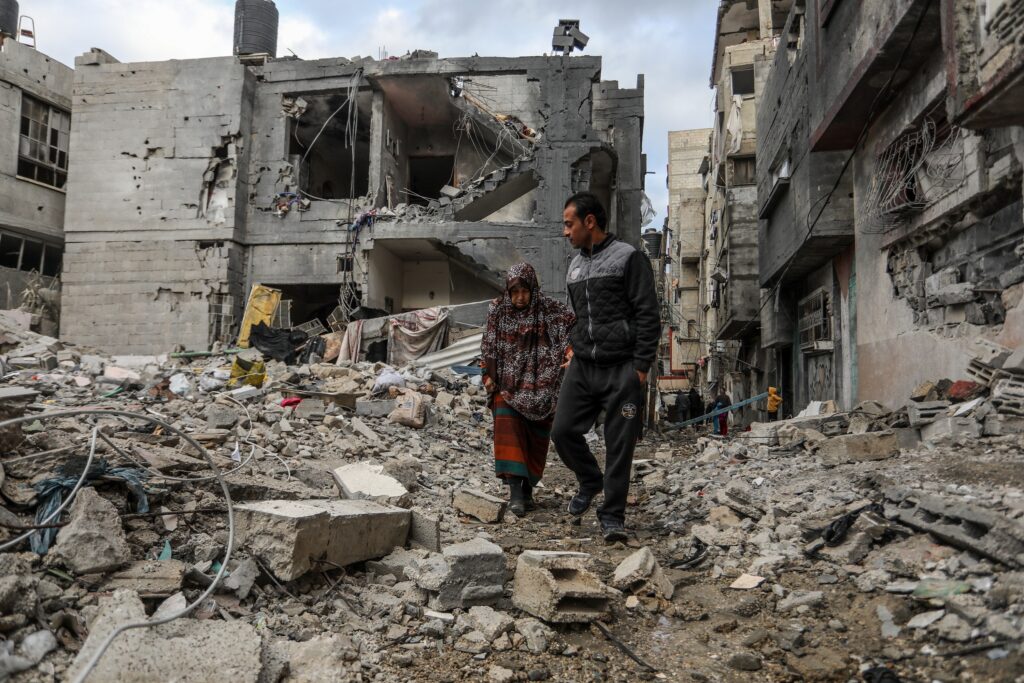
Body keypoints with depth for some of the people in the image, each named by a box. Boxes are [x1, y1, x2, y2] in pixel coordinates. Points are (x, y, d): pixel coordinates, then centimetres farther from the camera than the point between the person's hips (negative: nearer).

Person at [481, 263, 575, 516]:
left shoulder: (549, 309, -6)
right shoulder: (498, 310, 0)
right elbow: (489, 347, 4)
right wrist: (489, 377, -2)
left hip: (539, 386, 0)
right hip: (508, 383, 0)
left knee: (535, 438, 6)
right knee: (508, 430, -15)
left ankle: (528, 488, 22)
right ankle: (514, 490, -16)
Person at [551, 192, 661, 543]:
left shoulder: (628, 258, -5)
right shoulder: (574, 266, 16)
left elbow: (648, 316, -9)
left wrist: (640, 367, -14)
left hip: (621, 369, -6)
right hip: (582, 368, 6)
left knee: (619, 445, -1)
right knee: (563, 430, 0)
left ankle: (612, 515, 12)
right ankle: (590, 481, 27)